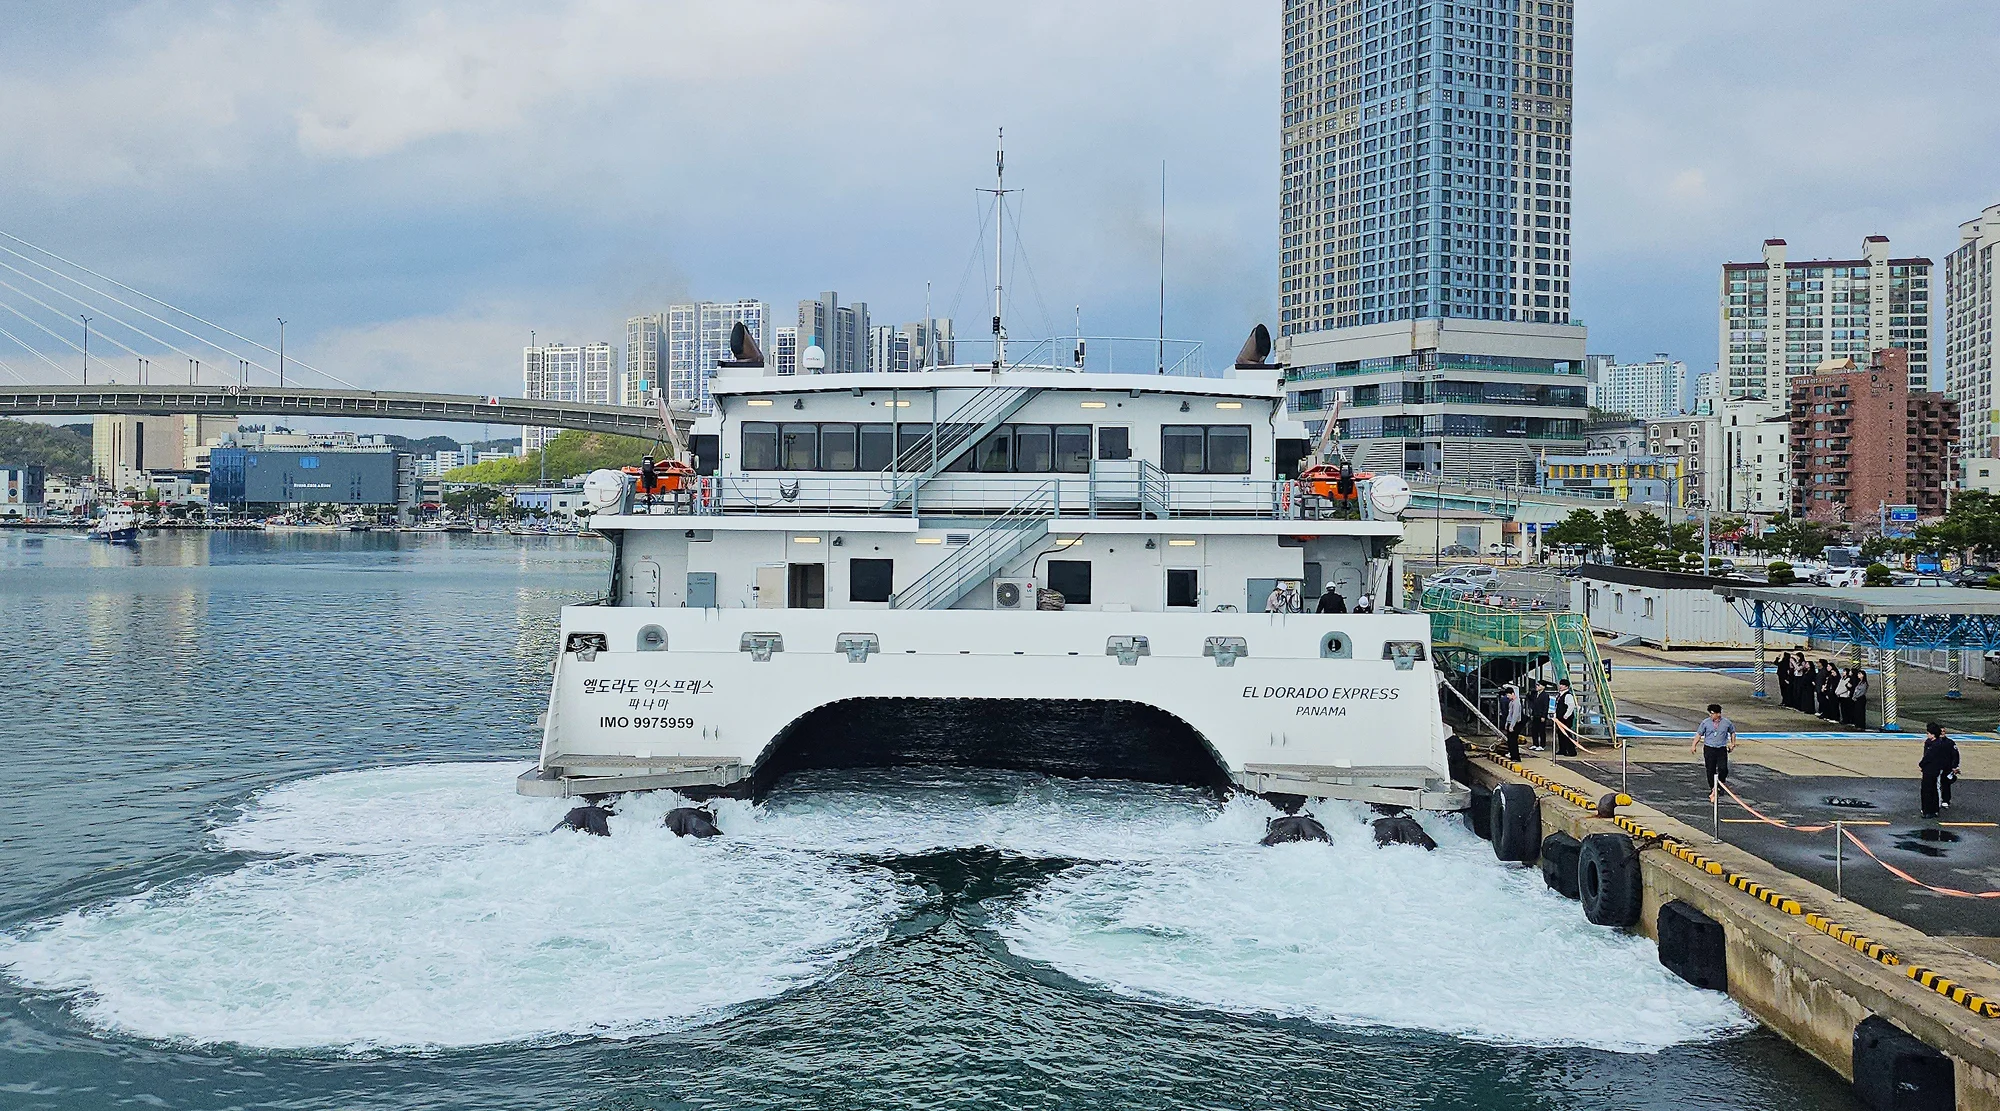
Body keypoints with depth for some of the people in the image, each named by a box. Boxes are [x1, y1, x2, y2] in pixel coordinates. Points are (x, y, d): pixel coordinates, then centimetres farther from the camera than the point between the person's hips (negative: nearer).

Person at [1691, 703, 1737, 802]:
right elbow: (1699, 734, 5)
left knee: (1723, 769, -13)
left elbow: (1732, 732, 19)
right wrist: (1694, 746, -2)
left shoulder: (1727, 723, 1)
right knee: (1710, 771, 2)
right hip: (1709, 749, 0)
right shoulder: (1705, 722, -1)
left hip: (1722, 749, 0)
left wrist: (1732, 744, 15)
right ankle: (1712, 789, 15)